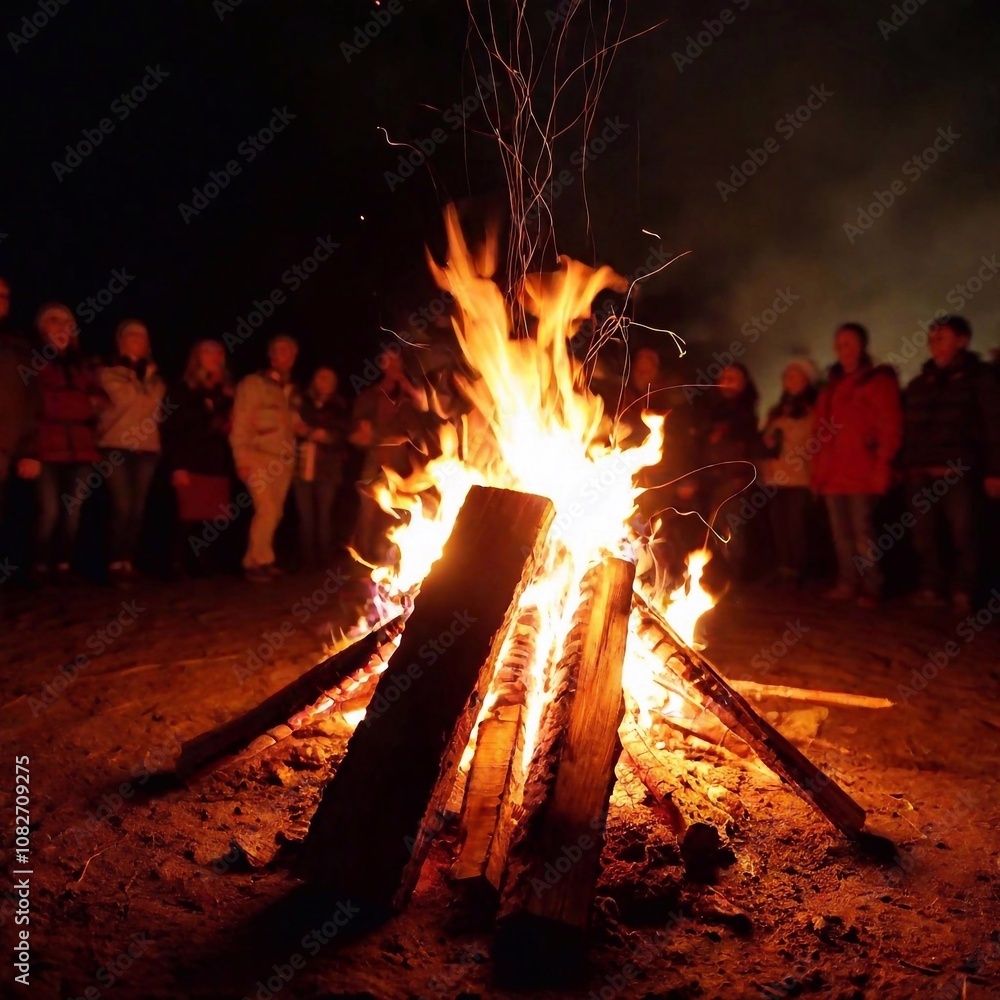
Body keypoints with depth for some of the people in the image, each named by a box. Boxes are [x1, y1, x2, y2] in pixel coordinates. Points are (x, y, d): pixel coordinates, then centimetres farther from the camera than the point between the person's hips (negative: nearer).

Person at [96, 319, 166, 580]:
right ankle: (117, 561, -5)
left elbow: (155, 402, 5)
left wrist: (145, 374, 1)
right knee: (122, 506, -12)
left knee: (137, 508, -1)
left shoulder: (153, 375, 21)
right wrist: (139, 378, 7)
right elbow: (124, 397, -7)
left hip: (147, 446, 4)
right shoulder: (109, 371, 8)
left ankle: (129, 560, 5)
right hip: (117, 445, -4)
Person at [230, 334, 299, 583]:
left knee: (275, 513, 6)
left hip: (284, 460, 6)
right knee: (267, 510, -15)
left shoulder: (293, 390, 16)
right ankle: (260, 561, -1)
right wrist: (241, 458, -13)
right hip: (259, 457, -6)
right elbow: (240, 423, -7)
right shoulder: (252, 384, -2)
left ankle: (256, 561, 17)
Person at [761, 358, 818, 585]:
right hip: (775, 478, 5)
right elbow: (765, 440, 27)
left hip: (800, 478, -5)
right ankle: (783, 570, 8)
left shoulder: (814, 410, 2)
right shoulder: (776, 411, 22)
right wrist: (769, 444, 5)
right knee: (779, 524, 2)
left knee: (796, 524, -9)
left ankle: (796, 570, -3)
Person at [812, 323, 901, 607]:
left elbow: (891, 425, -6)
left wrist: (882, 465, -15)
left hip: (861, 472, -6)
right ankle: (847, 585, 13)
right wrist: (818, 470, 13)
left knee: (863, 532, -9)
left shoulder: (879, 380, 3)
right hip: (833, 474, 6)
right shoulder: (831, 386, 22)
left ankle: (871, 588, -3)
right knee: (841, 534, 7)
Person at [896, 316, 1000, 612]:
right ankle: (931, 588, 13)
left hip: (957, 471, -4)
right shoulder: (920, 382, 16)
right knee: (924, 534, 4)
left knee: (962, 533, -1)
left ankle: (962, 592, 9)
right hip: (919, 471, 4)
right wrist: (902, 465, 5)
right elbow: (907, 427, 14)